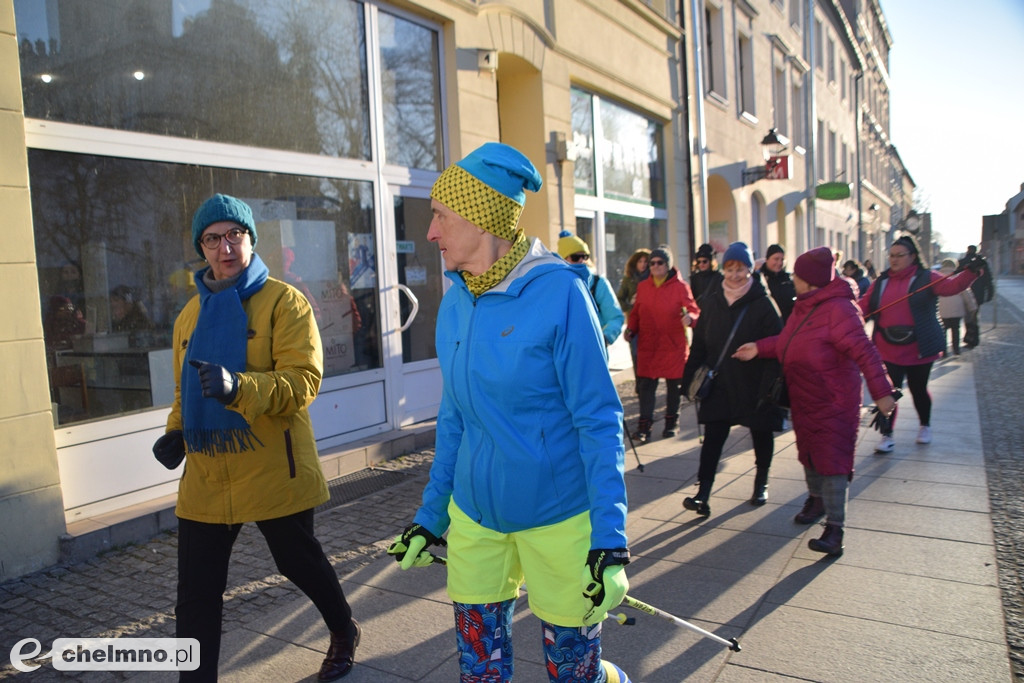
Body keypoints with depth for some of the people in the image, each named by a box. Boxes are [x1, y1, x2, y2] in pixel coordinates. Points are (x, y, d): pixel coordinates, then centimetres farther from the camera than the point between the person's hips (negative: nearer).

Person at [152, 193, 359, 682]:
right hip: (206, 478, 5)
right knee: (196, 594, 6)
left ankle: (344, 631, 44)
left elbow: (303, 381, -19)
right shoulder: (191, 314, 11)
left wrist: (238, 387, -35)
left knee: (300, 564, 16)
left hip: (273, 473, -4)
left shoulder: (284, 302, -8)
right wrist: (175, 432, 3)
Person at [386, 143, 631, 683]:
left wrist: (610, 540, -17)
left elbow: (599, 422, -14)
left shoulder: (558, 292, -16)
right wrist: (430, 516, 14)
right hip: (474, 517, 5)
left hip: (558, 519, -5)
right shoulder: (455, 302, 2)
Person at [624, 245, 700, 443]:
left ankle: (671, 424, 25)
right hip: (647, 345, 2)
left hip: (674, 345, -2)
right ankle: (644, 427, 0)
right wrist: (631, 329, -2)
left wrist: (690, 317, -30)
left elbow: (694, 309, -7)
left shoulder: (680, 286, -3)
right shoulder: (642, 287, 9)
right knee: (645, 384, -3)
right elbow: (636, 313, 14)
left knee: (674, 385, 9)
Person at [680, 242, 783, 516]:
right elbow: (699, 342, 8)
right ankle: (703, 494, -7)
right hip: (719, 384, 3)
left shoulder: (763, 304, -9)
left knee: (761, 435, 15)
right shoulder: (712, 300, 4)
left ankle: (761, 483, 36)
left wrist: (771, 385, -19)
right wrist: (692, 375, 4)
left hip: (754, 385, -2)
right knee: (713, 437, -5)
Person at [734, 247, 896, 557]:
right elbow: (786, 340, 16)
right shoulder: (804, 307, 6)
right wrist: (759, 348, 5)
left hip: (833, 403, -9)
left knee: (831, 461, -7)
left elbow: (864, 351, -27)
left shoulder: (838, 309, -23)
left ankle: (835, 528, -1)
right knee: (809, 453, 22)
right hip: (804, 399, 9)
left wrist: (881, 391, -30)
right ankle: (816, 500, 44)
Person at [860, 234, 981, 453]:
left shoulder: (926, 279, -3)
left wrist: (971, 272, -36)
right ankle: (887, 436, 9)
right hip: (888, 350, 2)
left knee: (918, 390, 13)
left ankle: (925, 426, 39)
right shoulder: (881, 282, 7)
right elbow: (863, 305, 2)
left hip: (919, 349, -2)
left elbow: (952, 286, -19)